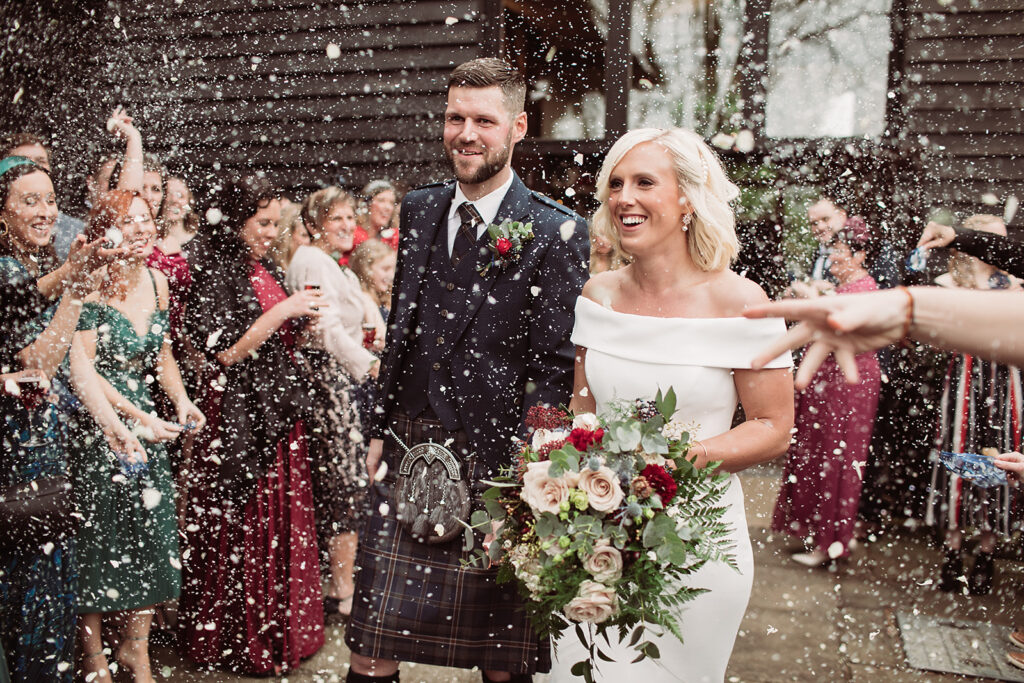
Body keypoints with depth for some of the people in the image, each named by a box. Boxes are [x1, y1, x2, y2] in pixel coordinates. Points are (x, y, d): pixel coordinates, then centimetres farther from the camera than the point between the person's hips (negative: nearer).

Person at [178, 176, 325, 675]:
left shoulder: (268, 272, 13)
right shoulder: (215, 272, -10)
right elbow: (225, 351, -17)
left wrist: (306, 320, 2)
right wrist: (283, 310, -18)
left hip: (279, 412, 7)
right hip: (237, 415, -7)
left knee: (284, 517, 12)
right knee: (241, 525, 2)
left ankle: (280, 626, 27)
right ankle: (236, 639, 18)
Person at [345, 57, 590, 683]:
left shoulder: (557, 232, -9)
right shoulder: (419, 209, 9)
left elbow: (554, 364, -10)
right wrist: (382, 430, 13)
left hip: (494, 464, -4)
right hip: (409, 453, 5)